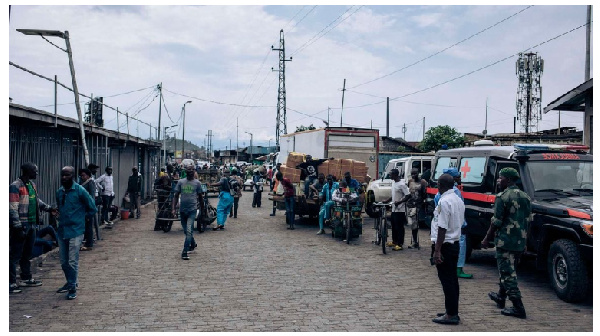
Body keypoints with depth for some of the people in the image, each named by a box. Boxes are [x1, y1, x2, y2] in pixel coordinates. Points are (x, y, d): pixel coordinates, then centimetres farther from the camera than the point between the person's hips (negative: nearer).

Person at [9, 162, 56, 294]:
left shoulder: (32, 184, 12)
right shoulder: (15, 186, -14)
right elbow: (13, 209, -18)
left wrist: (49, 208, 15)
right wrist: (18, 227, -20)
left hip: (31, 225, 9)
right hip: (21, 226, -9)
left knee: (27, 254, 17)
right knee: (15, 255, -4)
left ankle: (26, 279, 27)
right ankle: (11, 283, 1)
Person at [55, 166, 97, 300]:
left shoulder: (80, 191, -10)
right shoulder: (59, 192, 7)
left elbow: (92, 209, -3)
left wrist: (81, 217, 1)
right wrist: (59, 217, 10)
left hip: (75, 231, -6)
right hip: (62, 230, 6)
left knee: (73, 262, -5)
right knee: (64, 262, 14)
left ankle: (73, 288, 6)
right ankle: (69, 282, 32)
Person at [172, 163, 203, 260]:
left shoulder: (197, 183, 0)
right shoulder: (181, 182, 5)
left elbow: (200, 196, 8)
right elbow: (176, 196, 7)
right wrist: (173, 209, -2)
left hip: (192, 210, -3)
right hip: (182, 210, 3)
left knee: (189, 231, -14)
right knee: (186, 231, 15)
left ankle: (184, 252, -13)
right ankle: (193, 244, 41)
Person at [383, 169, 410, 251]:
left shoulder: (401, 184, -18)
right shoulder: (393, 182, 10)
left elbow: (408, 195, -21)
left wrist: (399, 202, -28)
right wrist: (386, 201, 17)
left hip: (400, 209, -9)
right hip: (394, 209, 9)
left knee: (399, 227, -3)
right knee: (394, 226, 17)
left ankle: (400, 244, 3)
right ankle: (394, 241, 30)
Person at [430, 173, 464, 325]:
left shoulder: (444, 201, -18)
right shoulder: (458, 200, 11)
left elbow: (442, 228, -22)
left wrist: (437, 250, -20)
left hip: (445, 245, -9)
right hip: (455, 243, 9)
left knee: (447, 280, -4)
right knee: (452, 279, 14)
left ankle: (451, 315, 0)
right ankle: (452, 311, 21)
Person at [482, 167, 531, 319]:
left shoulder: (502, 197, -13)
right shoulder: (525, 197, 11)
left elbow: (496, 222, -14)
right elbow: (528, 221, 14)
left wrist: (487, 239, -5)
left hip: (505, 241, -8)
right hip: (521, 242, 8)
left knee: (508, 274, -4)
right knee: (507, 270, 23)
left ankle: (518, 308, -6)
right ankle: (501, 296, 37)